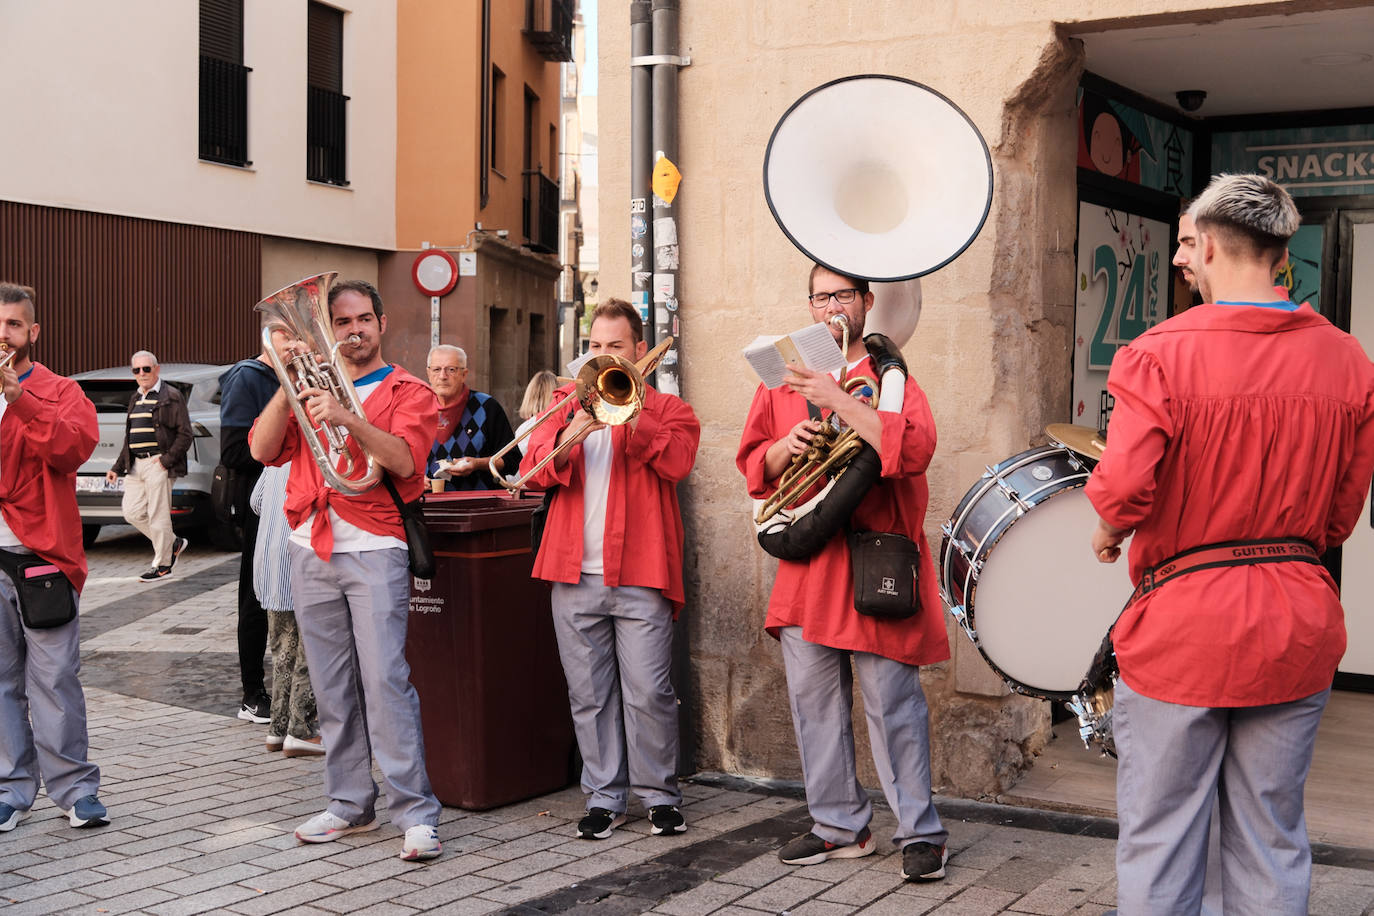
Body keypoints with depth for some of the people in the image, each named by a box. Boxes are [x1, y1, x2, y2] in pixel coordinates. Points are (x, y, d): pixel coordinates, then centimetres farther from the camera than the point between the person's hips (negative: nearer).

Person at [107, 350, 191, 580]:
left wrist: (167, 459, -17)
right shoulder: (135, 399, 19)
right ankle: (173, 544, 20)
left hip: (157, 463, -8)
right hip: (136, 464, 8)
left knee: (158, 516, -5)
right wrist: (118, 467, 20)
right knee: (132, 512, 5)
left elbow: (185, 434, -10)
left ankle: (162, 565, 6)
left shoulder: (171, 397, -5)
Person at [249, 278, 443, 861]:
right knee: (332, 687, 7)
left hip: (374, 550, -4)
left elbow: (404, 459, -13)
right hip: (311, 551, 4)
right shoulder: (311, 387, 17)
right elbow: (262, 448, 4)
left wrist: (349, 419, -26)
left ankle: (416, 813, -8)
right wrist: (288, 385, -8)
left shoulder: (408, 392, 6)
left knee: (385, 681, -11)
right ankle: (349, 803, 17)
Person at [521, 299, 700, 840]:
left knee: (647, 693, -5)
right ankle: (604, 796, 16)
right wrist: (572, 435, -16)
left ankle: (660, 795, 10)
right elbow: (534, 470, 3)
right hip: (574, 576, 3)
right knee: (589, 695, 6)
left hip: (639, 576, -3)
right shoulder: (566, 405, 18)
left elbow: (677, 462, -12)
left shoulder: (666, 409, 9)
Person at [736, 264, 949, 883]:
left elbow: (914, 448, -18)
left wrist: (837, 399, -22)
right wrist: (784, 447, -7)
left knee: (892, 703, -4)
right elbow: (753, 464, 16)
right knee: (813, 700, 9)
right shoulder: (783, 379, 15)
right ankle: (839, 825, 21)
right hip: (806, 560, 5)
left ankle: (920, 832, 7)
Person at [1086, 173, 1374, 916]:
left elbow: (1122, 490, -23)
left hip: (1182, 625, -4)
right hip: (1297, 630, 4)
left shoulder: (1159, 354, -14)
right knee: (1272, 842, 14)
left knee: (1158, 842, 8)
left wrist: (1107, 536, -2)